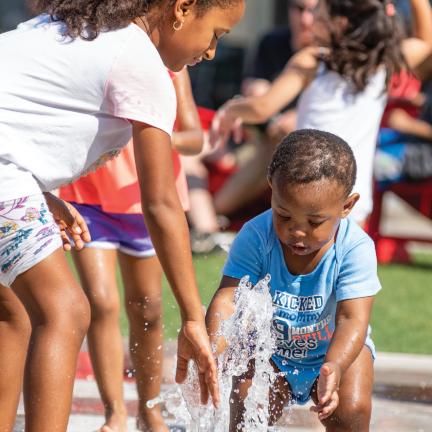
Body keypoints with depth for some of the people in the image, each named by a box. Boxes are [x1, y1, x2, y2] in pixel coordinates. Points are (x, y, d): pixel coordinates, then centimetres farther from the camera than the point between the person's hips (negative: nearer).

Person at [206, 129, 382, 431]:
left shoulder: (355, 248, -27)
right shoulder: (256, 237, -23)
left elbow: (352, 319, -32)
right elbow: (227, 300, -29)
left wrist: (334, 368, -53)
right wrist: (214, 355, -49)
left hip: (336, 348, -1)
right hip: (271, 350, 1)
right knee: (247, 405, -22)